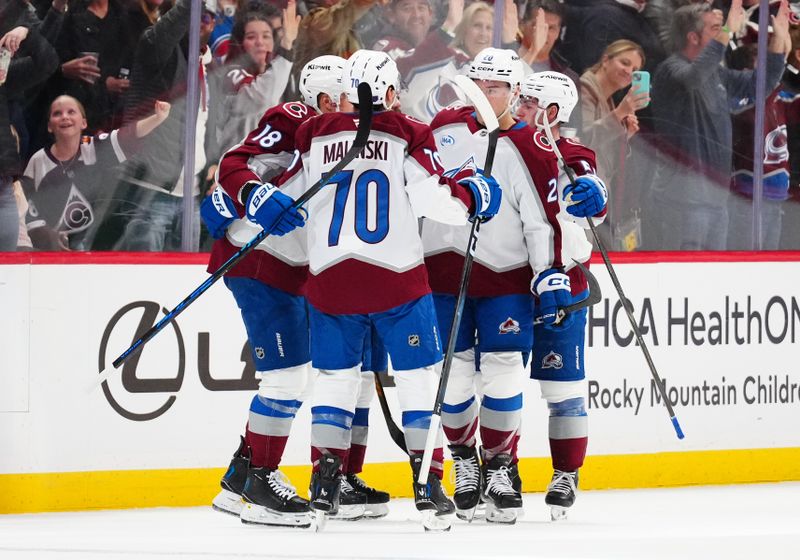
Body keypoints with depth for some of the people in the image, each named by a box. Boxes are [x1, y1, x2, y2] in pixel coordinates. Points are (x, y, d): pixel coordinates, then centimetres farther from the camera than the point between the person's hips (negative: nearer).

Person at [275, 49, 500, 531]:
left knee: (335, 379, 14)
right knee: (419, 377, 5)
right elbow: (434, 199, -11)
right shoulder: (407, 135, -2)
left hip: (330, 279, 3)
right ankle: (428, 487, -1)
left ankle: (324, 486, 8)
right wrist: (474, 195, 6)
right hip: (396, 276, -3)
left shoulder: (315, 136, 7)